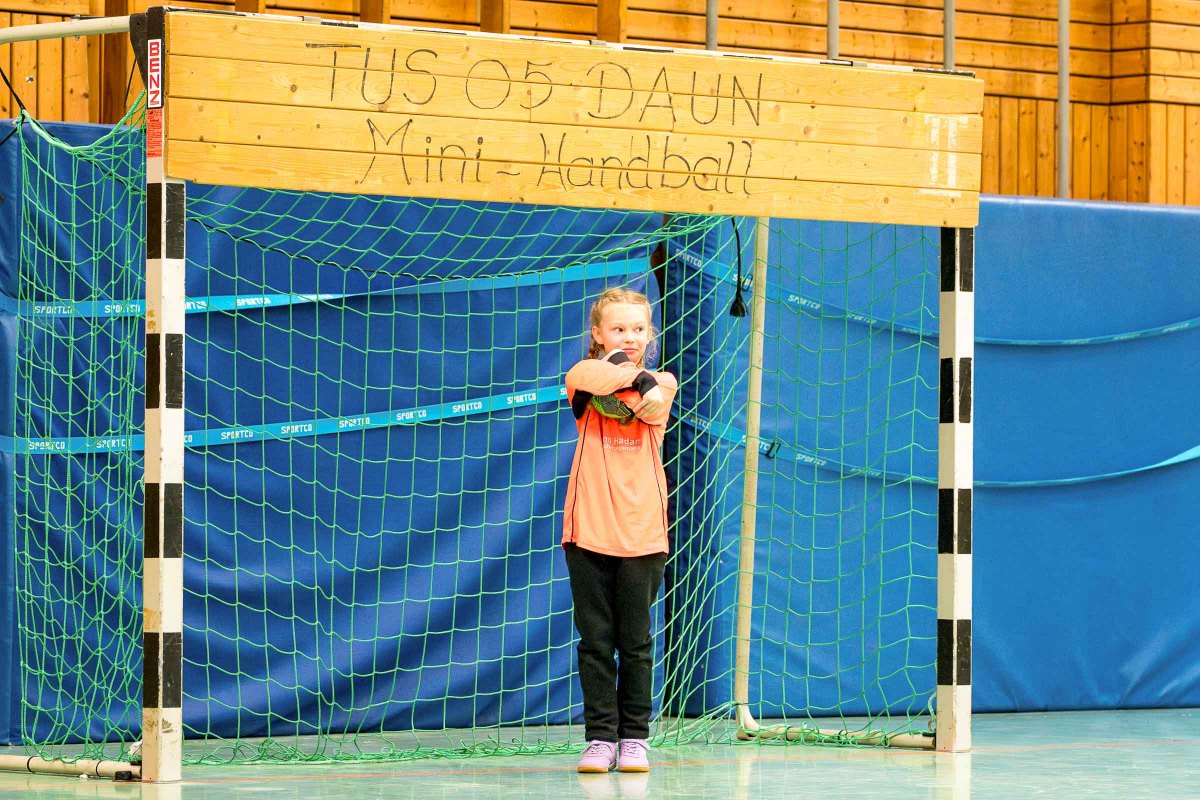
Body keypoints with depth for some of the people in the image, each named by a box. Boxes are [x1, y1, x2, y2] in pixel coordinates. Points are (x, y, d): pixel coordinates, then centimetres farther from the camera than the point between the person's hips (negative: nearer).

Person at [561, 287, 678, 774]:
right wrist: (633, 374, -16)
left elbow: (653, 404, -14)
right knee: (595, 639, 1)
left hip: (642, 530, 1)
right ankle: (600, 737, 6)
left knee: (636, 642, 4)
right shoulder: (585, 384, 6)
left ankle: (635, 738, 11)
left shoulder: (661, 384, 10)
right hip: (589, 528, 0)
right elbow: (584, 378, -20)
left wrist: (624, 372, -8)